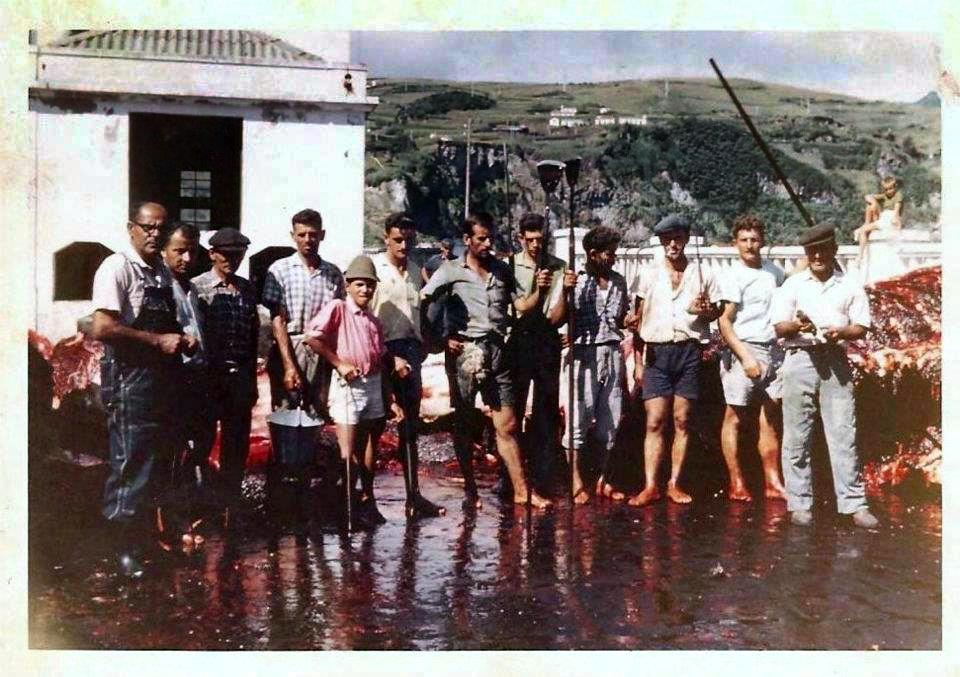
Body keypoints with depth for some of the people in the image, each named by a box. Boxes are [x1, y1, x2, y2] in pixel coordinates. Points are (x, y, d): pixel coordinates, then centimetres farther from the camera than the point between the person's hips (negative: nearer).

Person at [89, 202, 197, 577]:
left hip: (162, 378, 8)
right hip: (130, 380, -8)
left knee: (157, 462, 14)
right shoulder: (117, 267, -10)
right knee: (131, 464, -6)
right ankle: (124, 550, 5)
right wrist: (159, 340, -19)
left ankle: (143, 540, 27)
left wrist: (183, 338, 7)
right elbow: (101, 328, -21)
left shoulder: (163, 272, 14)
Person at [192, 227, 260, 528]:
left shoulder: (247, 289, 12)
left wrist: (252, 380, 13)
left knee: (237, 447, 8)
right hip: (208, 376, -5)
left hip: (240, 377, 5)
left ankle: (229, 508, 19)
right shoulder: (197, 287, -3)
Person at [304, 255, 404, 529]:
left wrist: (391, 400, 12)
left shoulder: (375, 323, 15)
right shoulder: (338, 308, -4)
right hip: (348, 385, -6)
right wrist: (339, 363, -13)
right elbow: (311, 337, -17)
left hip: (373, 386, 6)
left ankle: (367, 502, 26)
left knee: (369, 449, 13)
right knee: (348, 453, -5)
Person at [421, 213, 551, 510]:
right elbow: (422, 303, -4)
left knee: (507, 425, 3)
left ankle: (521, 490, 7)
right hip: (465, 351, -3)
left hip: (496, 352, 3)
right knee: (462, 424, 5)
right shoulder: (451, 270, 1)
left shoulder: (502, 270, 13)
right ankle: (470, 491, 15)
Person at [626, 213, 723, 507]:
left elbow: (717, 313, 15)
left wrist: (704, 311, -9)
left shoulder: (703, 274, 9)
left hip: (688, 350, 0)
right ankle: (650, 486, -3)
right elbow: (638, 320, 9)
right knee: (655, 422, -4)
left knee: (682, 421, 2)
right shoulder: (648, 275, 9)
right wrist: (638, 360, 3)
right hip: (656, 352, 0)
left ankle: (674, 484, 9)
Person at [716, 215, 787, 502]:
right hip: (743, 350, -5)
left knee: (770, 419, 6)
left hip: (773, 350, 6)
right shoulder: (732, 276, -6)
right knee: (735, 417, -1)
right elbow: (724, 321, -10)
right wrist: (745, 357, -18)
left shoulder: (775, 271, 12)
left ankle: (772, 483, 11)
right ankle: (736, 484, 5)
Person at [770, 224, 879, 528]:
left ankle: (854, 503, 3)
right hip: (801, 358, 0)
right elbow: (779, 328, 5)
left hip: (836, 360, 0)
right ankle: (799, 503, 10)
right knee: (797, 435, 2)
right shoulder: (793, 284, 9)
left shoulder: (850, 286, 10)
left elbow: (861, 327, 9)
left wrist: (840, 332, -12)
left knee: (844, 433, -2)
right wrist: (797, 325, -16)